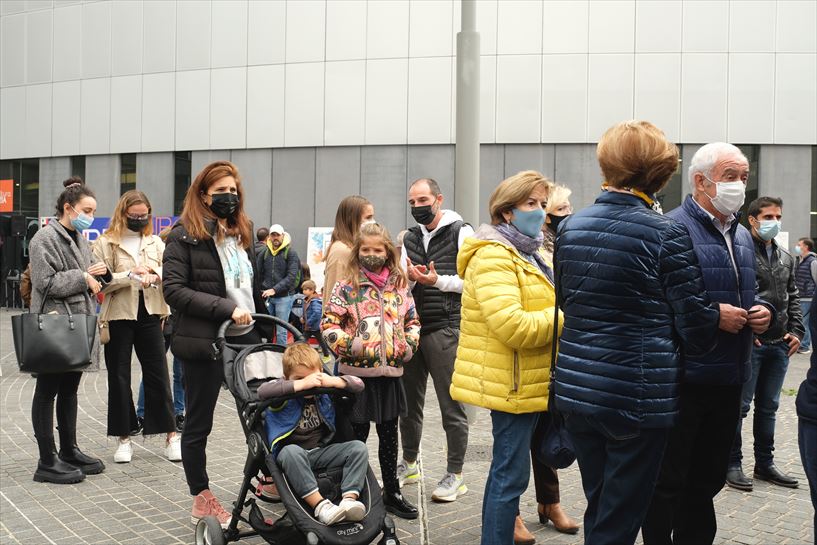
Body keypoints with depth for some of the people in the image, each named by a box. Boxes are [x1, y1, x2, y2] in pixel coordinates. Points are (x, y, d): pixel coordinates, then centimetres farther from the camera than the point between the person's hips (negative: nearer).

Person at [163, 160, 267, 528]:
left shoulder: (241, 233, 14)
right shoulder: (185, 235, -8)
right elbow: (173, 290, -17)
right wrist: (226, 309, -22)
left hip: (245, 337, 6)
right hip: (203, 342, -6)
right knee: (199, 424, 6)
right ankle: (202, 500, 20)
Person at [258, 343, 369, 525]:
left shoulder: (325, 391, 6)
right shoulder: (285, 395, -7)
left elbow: (358, 385, 6)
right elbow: (263, 391, -30)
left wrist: (333, 381, -13)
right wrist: (302, 384, -31)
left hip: (322, 451, 4)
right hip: (291, 455, -4)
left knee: (358, 448, -15)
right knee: (291, 451, -38)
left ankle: (349, 499, -33)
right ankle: (319, 505, -42)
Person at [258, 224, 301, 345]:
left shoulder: (291, 253, -2)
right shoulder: (264, 253, 9)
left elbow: (292, 276, -11)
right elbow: (259, 274, 11)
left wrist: (275, 289, -19)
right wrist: (262, 290, -5)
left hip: (283, 297, -4)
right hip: (267, 297, 4)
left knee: (281, 331, -3)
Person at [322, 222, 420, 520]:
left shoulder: (400, 285, 6)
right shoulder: (346, 286, -5)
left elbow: (412, 320, 15)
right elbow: (329, 324, -7)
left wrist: (409, 345, 0)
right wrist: (349, 345, -19)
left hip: (391, 372, 4)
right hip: (358, 371, -4)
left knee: (389, 433, 14)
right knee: (357, 433, 7)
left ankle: (392, 491, 26)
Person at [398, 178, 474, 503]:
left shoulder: (461, 233, -3)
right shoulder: (410, 239, 17)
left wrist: (437, 281, -17)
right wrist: (409, 278, -5)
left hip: (446, 329, -6)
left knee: (451, 405, -1)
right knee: (409, 400, 14)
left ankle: (455, 475, 8)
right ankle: (409, 463, 29)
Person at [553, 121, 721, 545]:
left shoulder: (571, 227, 3)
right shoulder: (667, 234, -14)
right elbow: (696, 324, -9)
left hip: (576, 389, 6)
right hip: (637, 396, -5)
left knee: (598, 508, 22)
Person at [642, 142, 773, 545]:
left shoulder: (742, 235, 15)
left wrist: (764, 311, 4)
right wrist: (712, 315, -22)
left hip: (729, 380, 8)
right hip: (682, 380, -8)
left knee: (708, 480, 18)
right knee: (668, 481, 4)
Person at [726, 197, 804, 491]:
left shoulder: (786, 258, 15)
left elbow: (792, 298, 19)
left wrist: (796, 331, 8)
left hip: (779, 345, 7)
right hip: (750, 343, -7)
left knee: (768, 407, 14)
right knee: (740, 405, 0)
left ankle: (765, 463, 24)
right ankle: (733, 464, 10)